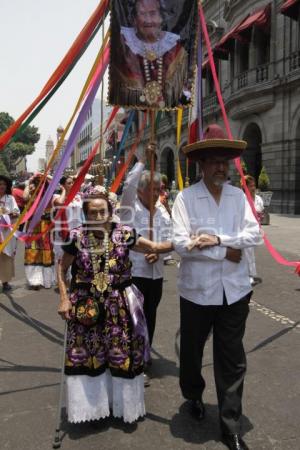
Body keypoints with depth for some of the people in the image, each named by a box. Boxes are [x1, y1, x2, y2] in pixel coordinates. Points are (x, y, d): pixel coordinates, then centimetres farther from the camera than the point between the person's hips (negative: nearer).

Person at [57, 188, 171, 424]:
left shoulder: (124, 233, -8)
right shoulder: (77, 237, -8)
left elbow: (154, 247, -5)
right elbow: (62, 267, 3)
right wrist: (64, 299, -2)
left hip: (120, 304, 1)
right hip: (86, 305, 0)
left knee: (123, 354, 10)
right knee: (88, 354, 9)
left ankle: (123, 402, 34)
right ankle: (92, 403, 33)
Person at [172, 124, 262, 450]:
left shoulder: (239, 196, 3)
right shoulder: (186, 197, -8)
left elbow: (254, 234, -5)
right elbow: (181, 243, -17)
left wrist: (218, 239, -18)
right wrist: (226, 252, -14)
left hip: (234, 290, 2)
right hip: (197, 290, -2)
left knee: (232, 361, 9)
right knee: (192, 350, 19)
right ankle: (194, 396, 49)